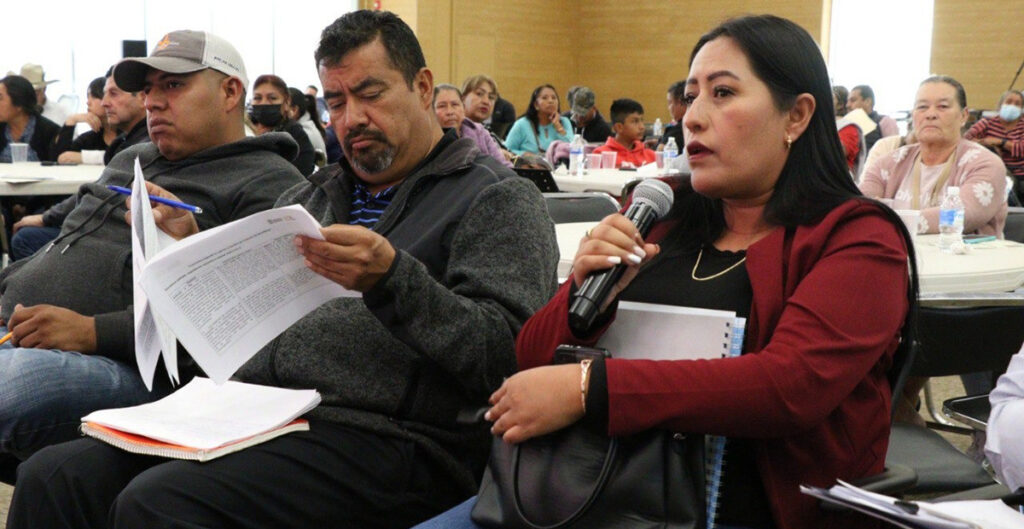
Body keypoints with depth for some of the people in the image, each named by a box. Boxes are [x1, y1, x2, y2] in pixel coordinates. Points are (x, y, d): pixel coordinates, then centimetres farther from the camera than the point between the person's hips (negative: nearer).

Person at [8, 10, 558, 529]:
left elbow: (507, 358, -13)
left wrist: (392, 279, -25)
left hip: (380, 437, -6)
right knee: (53, 475, -13)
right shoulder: (312, 195, 25)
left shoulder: (499, 199, 2)